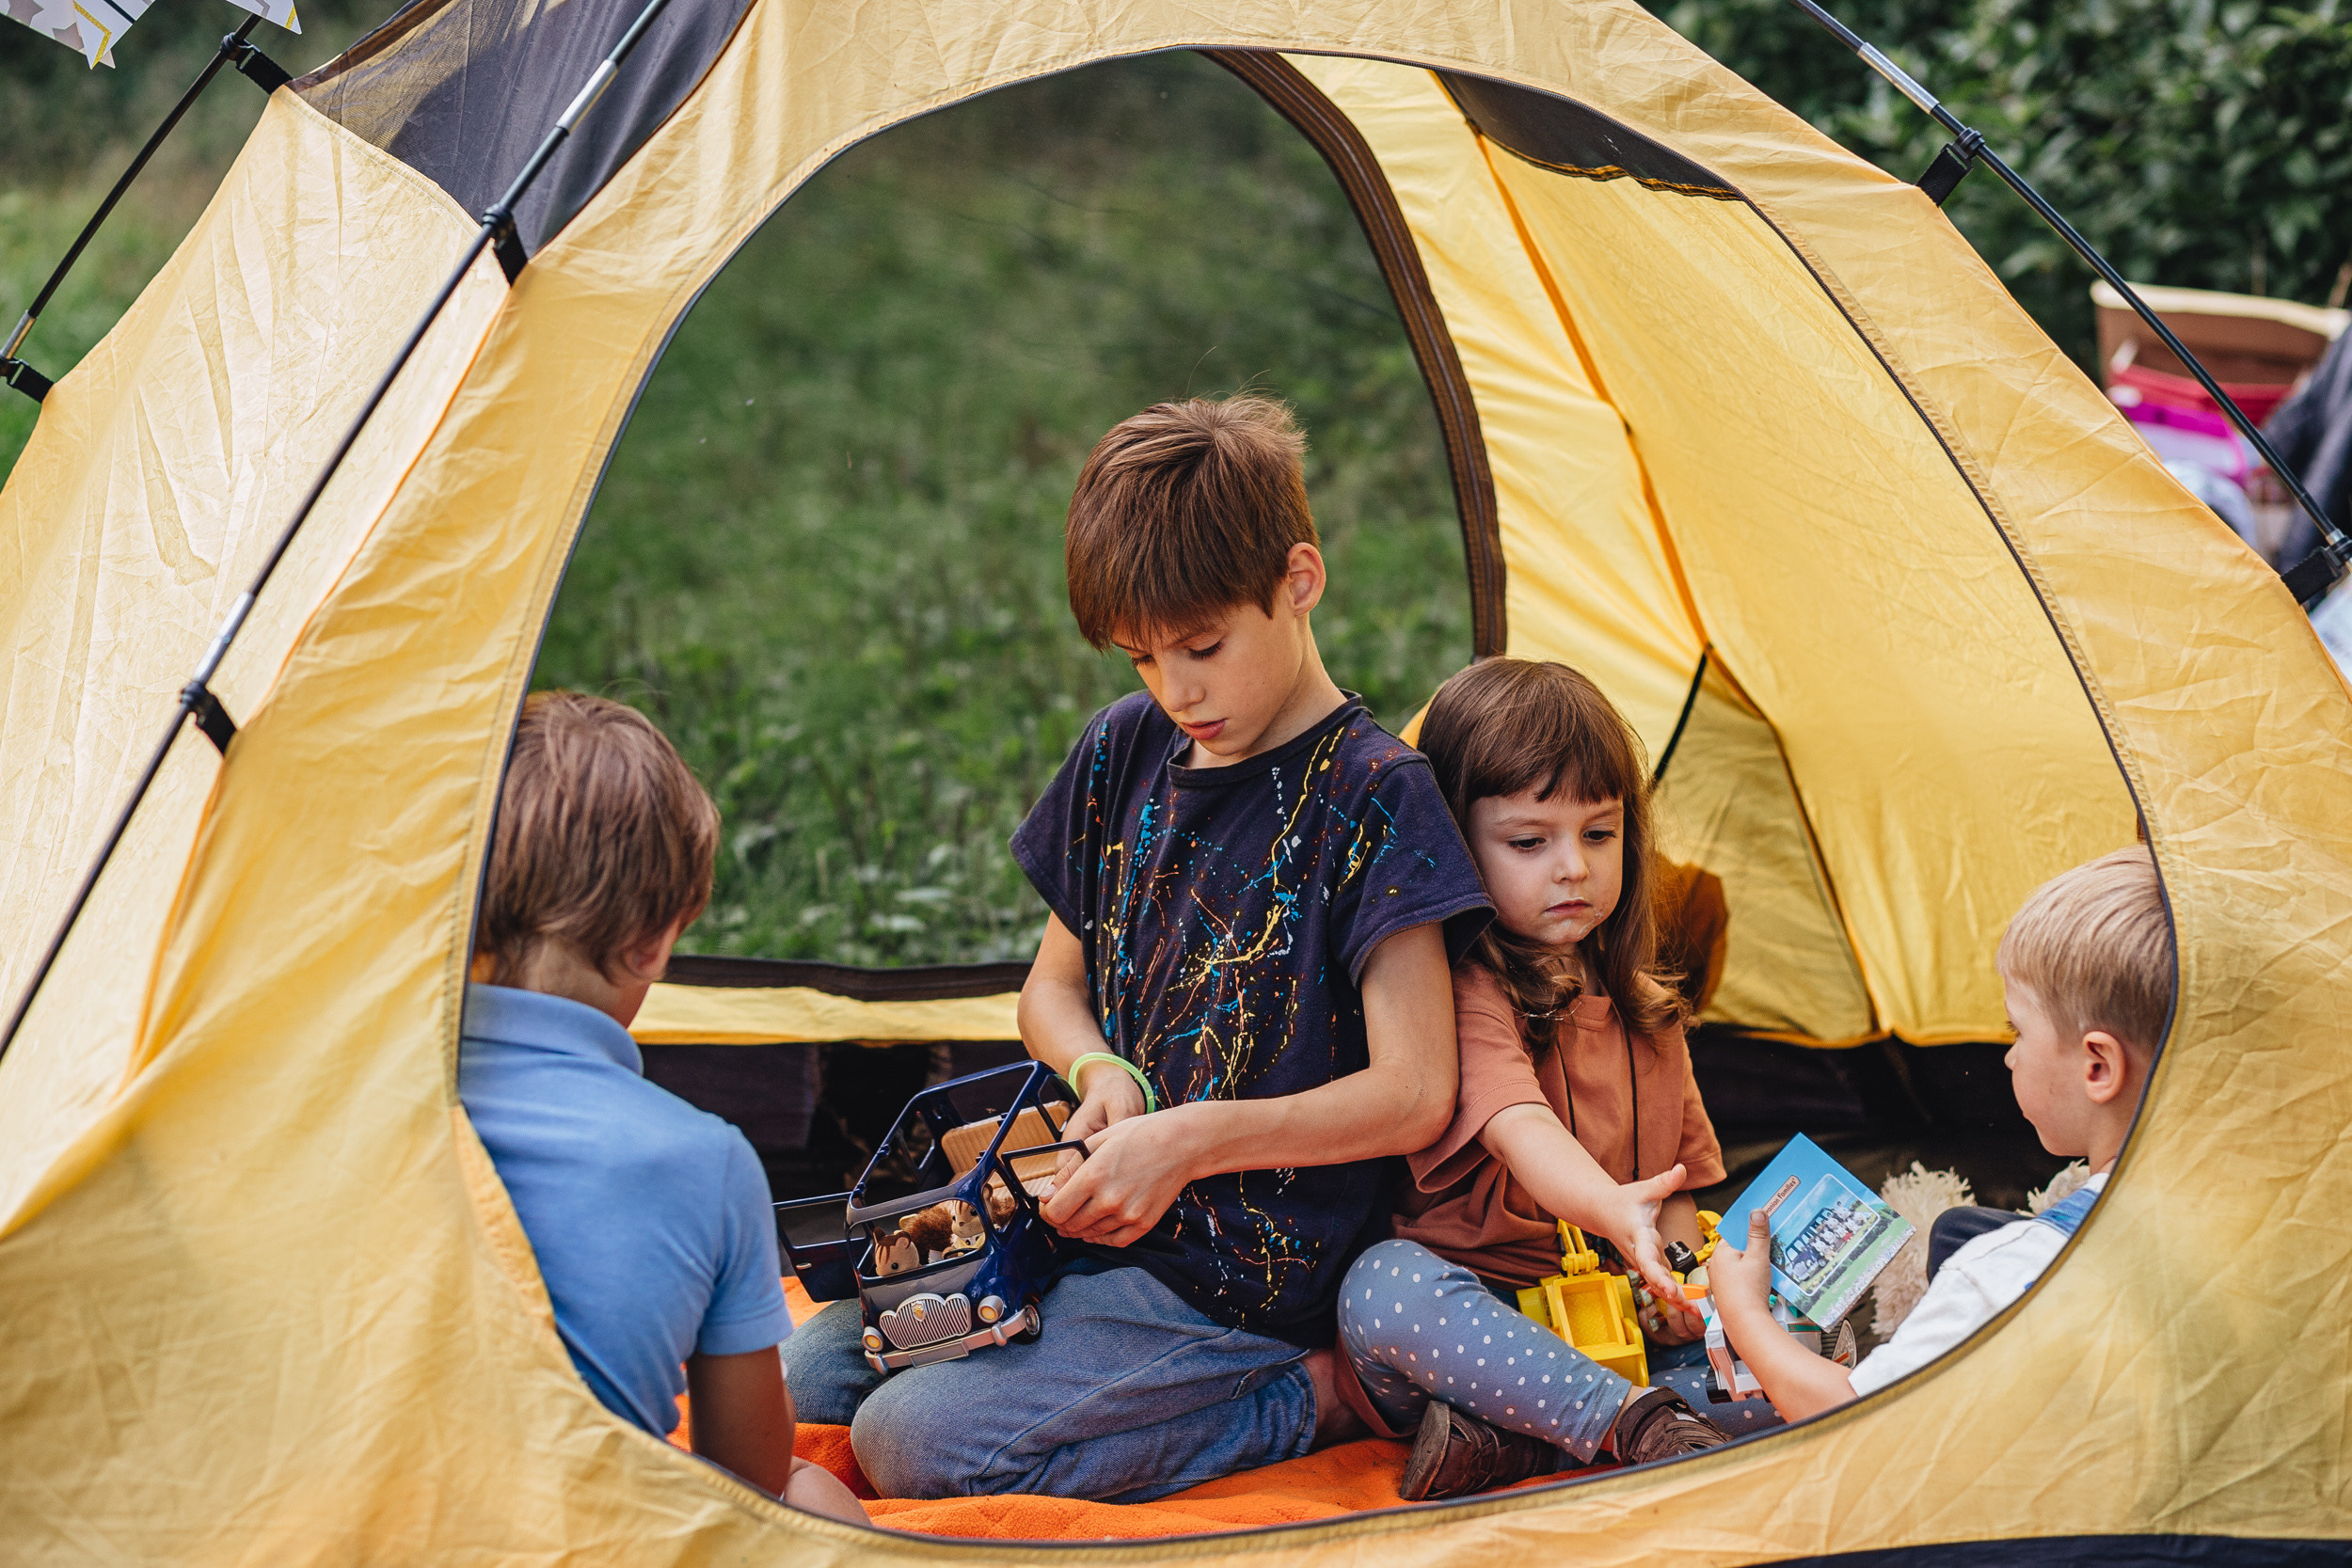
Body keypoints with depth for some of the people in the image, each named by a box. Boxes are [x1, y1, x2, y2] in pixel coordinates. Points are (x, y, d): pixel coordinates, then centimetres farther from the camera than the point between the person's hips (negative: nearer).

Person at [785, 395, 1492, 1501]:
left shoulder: (1373, 796, -14)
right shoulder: (1124, 752, 6)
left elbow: (1413, 1095, -17)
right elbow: (1053, 985, 16)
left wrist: (1183, 1140, -23)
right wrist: (1102, 1071, -7)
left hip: (1246, 1284, -8)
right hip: (1093, 1226, 8)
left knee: (913, 1443, -20)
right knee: (804, 1376, 1)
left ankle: (1319, 1397, -8)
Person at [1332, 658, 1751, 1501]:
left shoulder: (1641, 1009, 13)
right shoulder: (1467, 992, -10)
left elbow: (1679, 1177, 16)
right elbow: (1520, 1127, -29)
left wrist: (1681, 1282, -6)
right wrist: (1610, 1209, -50)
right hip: (1478, 1302, -7)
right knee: (1382, 1285, -38)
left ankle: (1508, 1443, -25)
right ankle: (1638, 1424, -39)